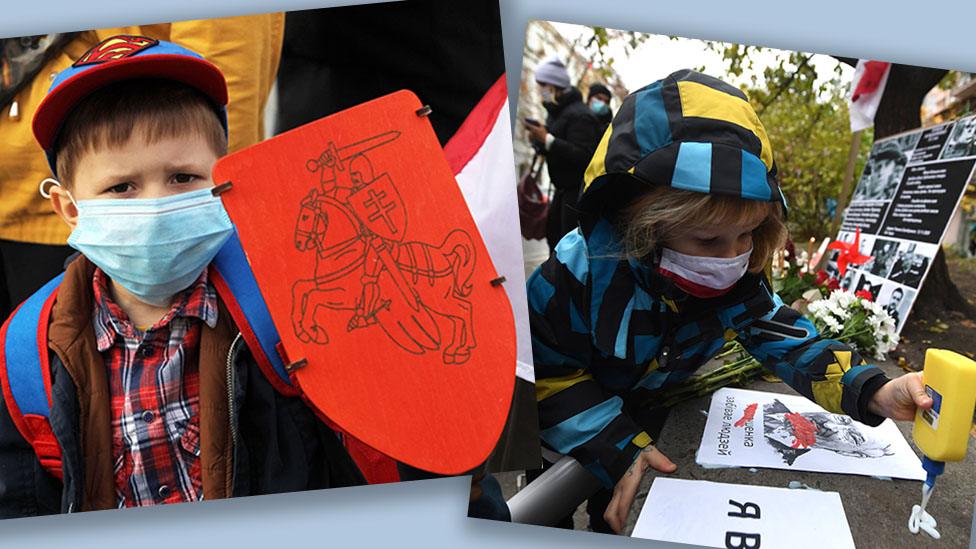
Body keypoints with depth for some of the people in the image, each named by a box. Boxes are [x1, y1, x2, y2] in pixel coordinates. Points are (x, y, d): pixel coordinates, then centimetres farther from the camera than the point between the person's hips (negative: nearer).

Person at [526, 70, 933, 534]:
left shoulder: (736, 280, -18)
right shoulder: (583, 269, -33)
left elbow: (789, 340, -17)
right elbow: (548, 373, -27)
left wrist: (873, 393, -36)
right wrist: (620, 450, -34)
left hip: (654, 410, 4)